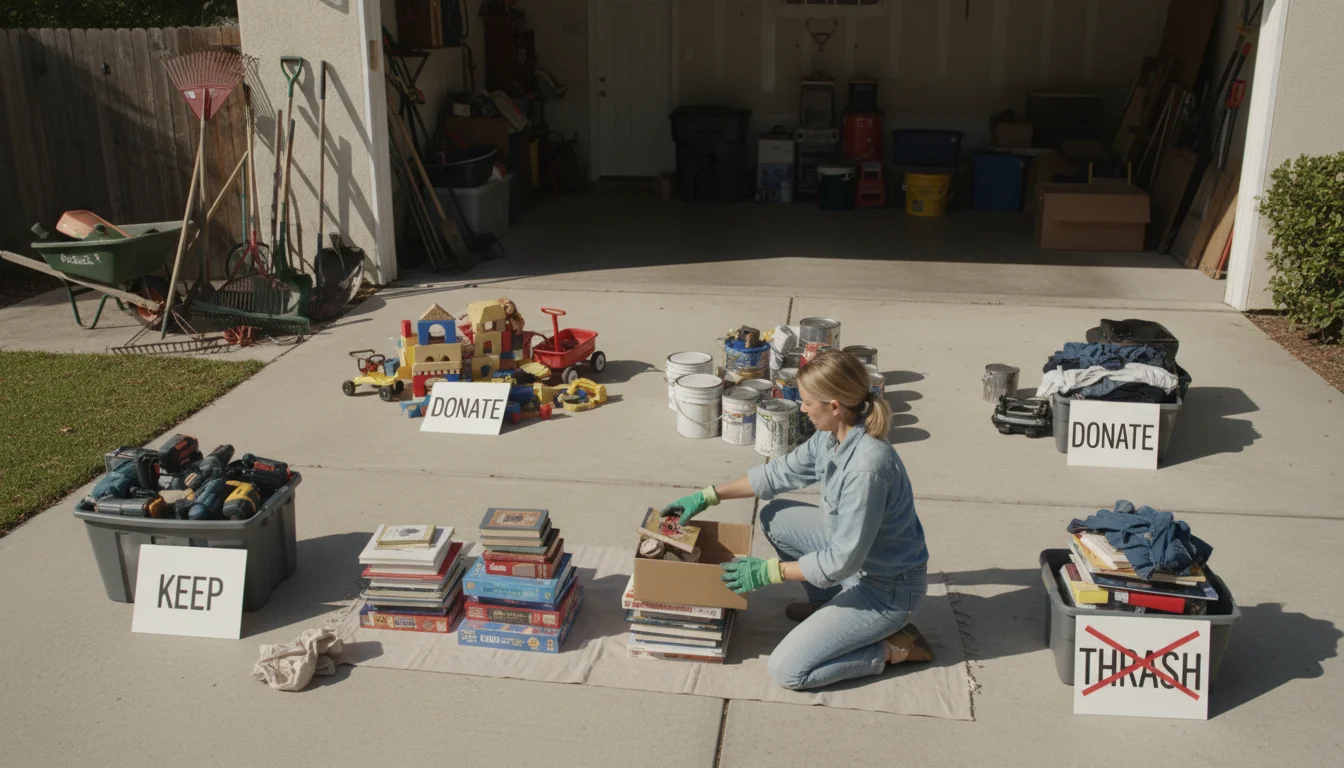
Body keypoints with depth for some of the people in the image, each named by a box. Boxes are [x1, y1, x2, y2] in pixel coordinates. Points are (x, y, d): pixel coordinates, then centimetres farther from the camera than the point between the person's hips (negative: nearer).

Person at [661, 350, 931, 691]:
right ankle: (830, 605, 20)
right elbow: (779, 473, 8)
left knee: (786, 670, -10)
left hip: (886, 587, -8)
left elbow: (843, 560, -29)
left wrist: (768, 571, -19)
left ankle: (894, 646, 3)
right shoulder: (830, 438, -7)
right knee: (774, 518, 11)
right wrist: (708, 497, 8)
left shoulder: (868, 465, -35)